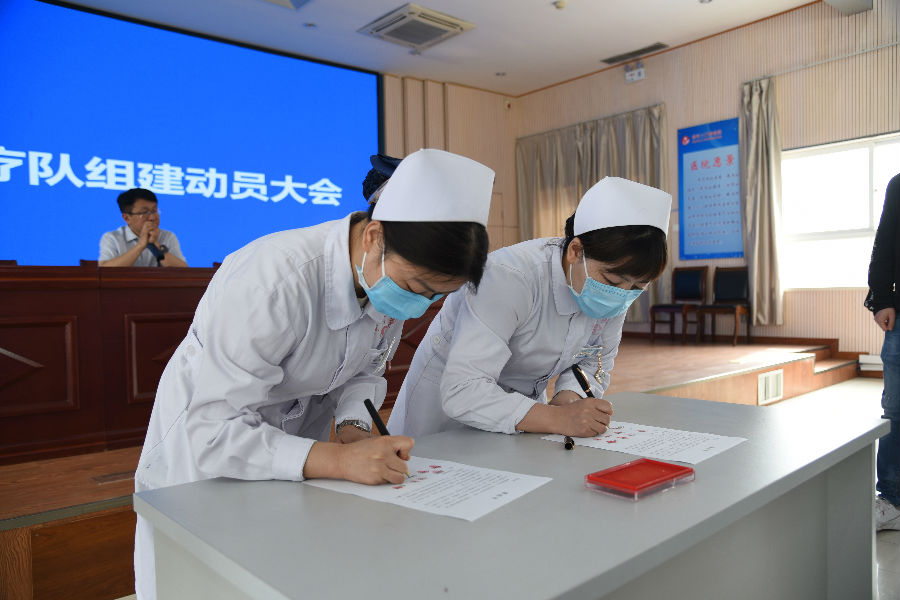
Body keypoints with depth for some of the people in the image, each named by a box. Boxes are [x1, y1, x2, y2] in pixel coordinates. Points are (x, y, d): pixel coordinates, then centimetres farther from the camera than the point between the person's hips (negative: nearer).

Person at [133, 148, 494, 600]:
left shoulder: (394, 277, -15)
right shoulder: (271, 283, -37)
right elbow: (212, 431, -35)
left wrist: (354, 424, -19)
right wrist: (337, 459, -42)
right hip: (204, 451, -5)